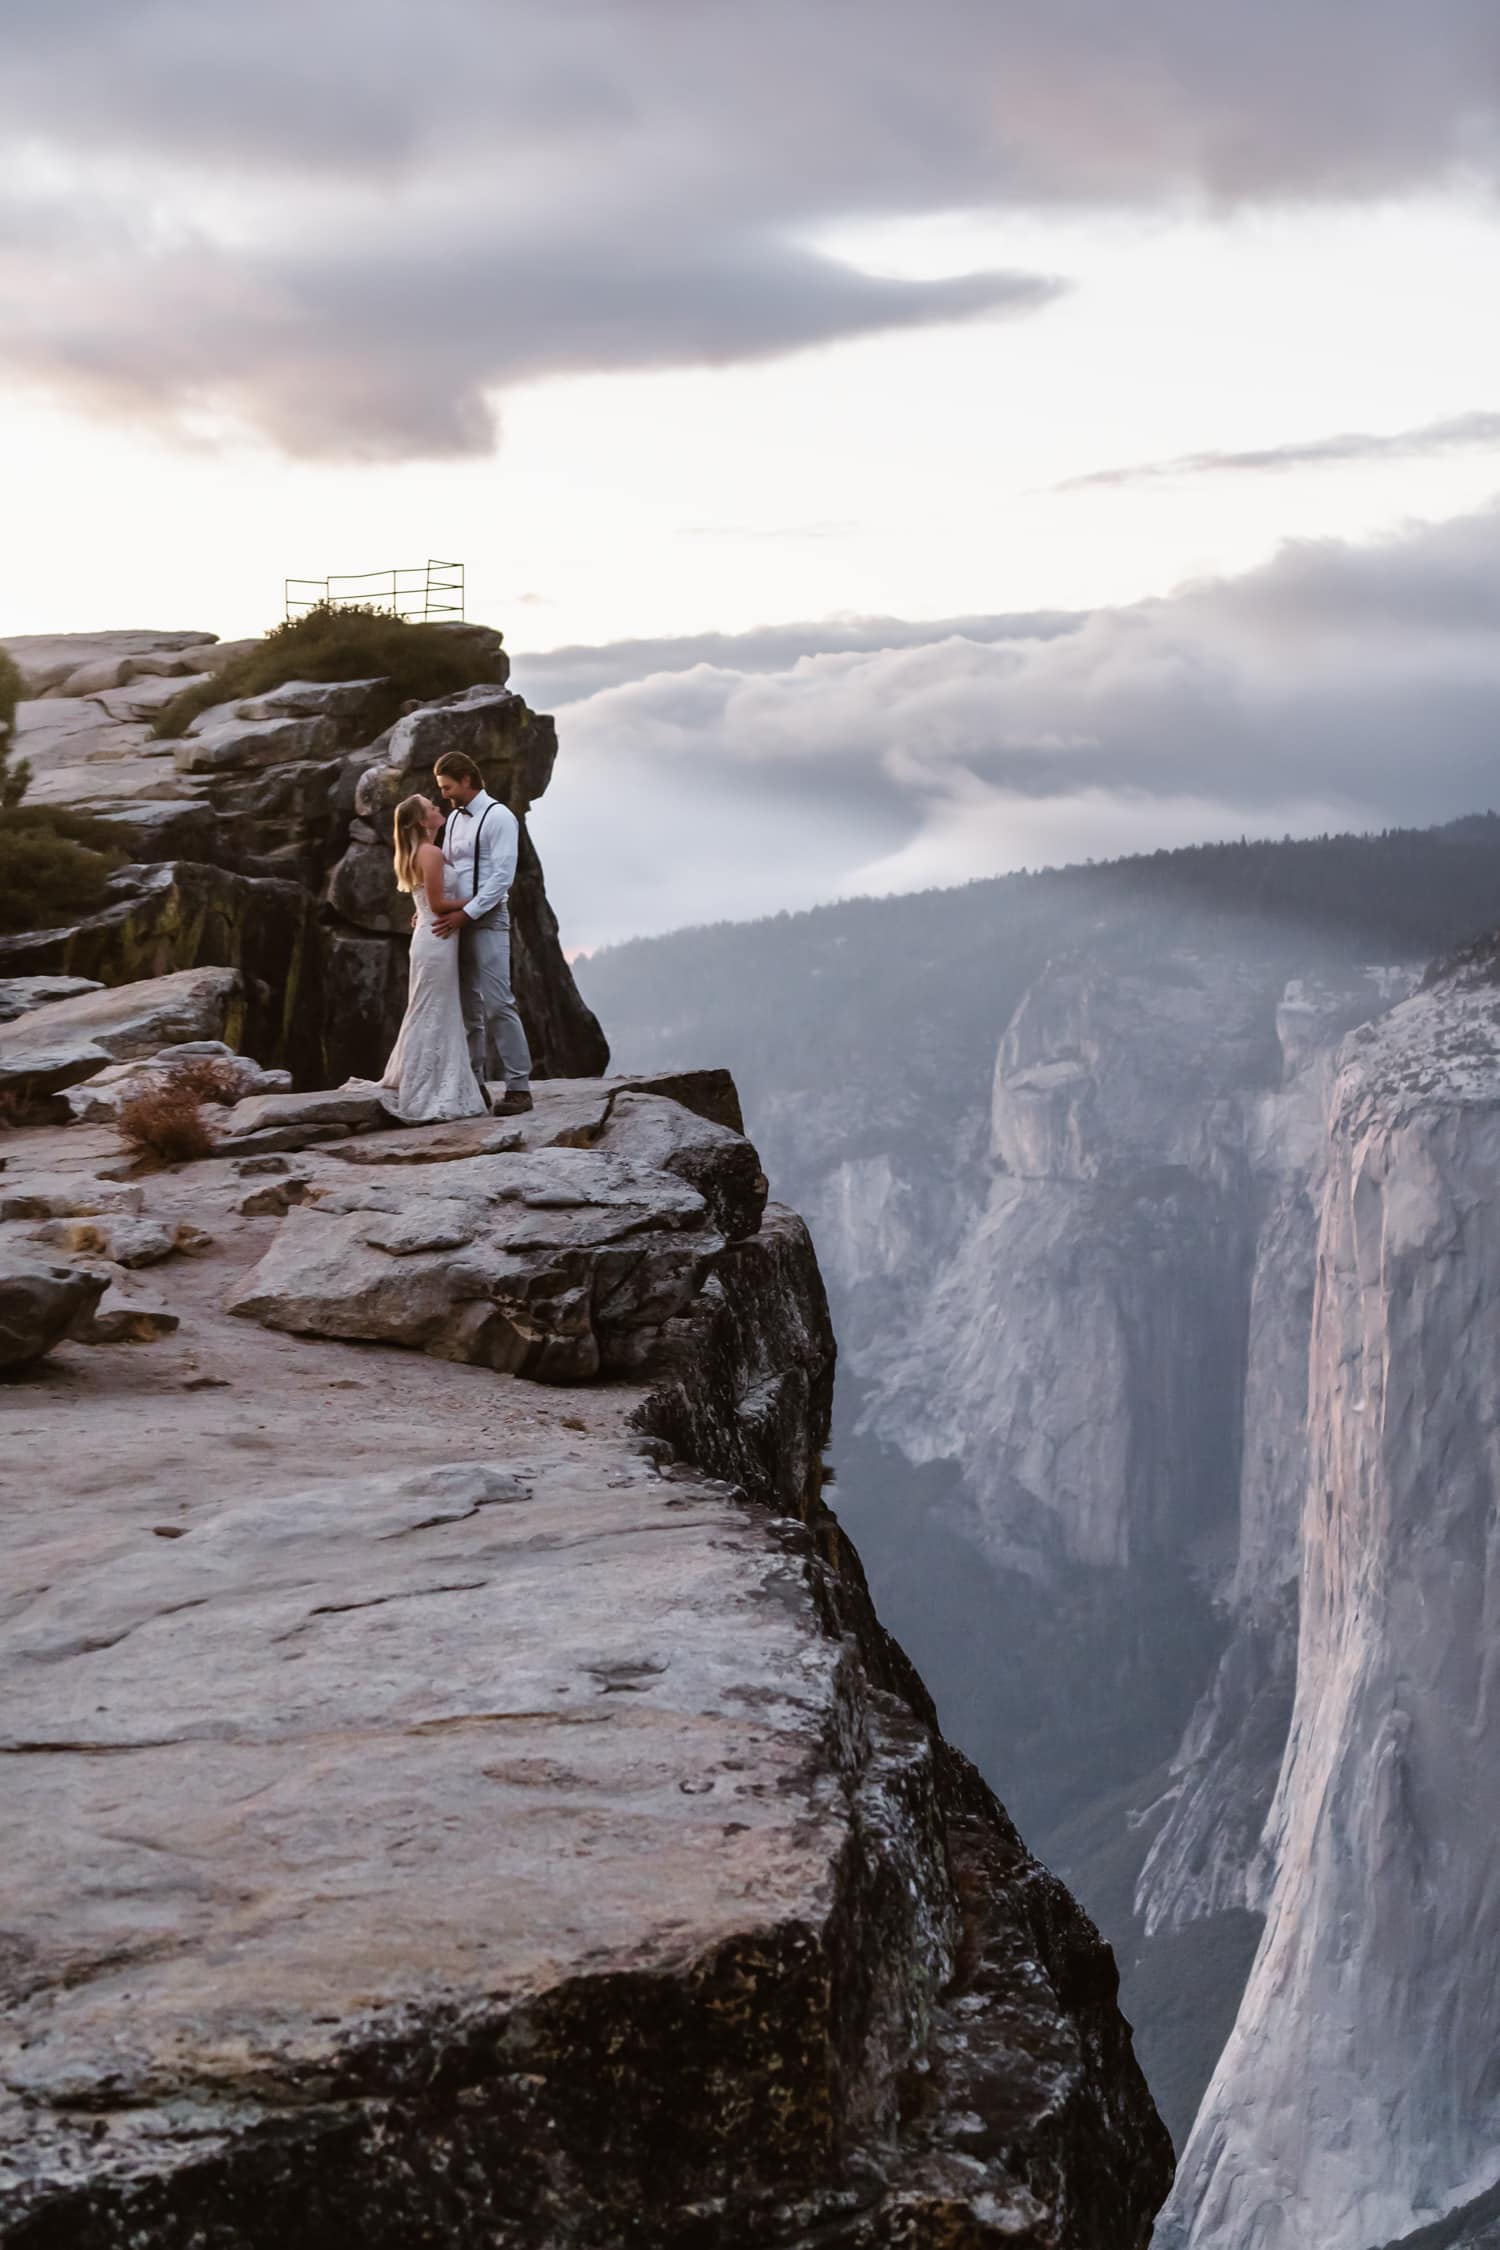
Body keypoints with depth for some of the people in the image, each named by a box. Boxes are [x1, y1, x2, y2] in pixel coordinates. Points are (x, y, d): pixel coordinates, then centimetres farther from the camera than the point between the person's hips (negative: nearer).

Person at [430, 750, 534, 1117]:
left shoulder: (498, 817, -10)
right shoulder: (454, 818, 15)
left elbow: (502, 876, -16)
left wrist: (466, 914, -20)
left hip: (487, 921, -8)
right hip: (456, 920, 8)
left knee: (498, 1004, -11)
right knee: (467, 1006, 8)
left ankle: (519, 1087, -8)